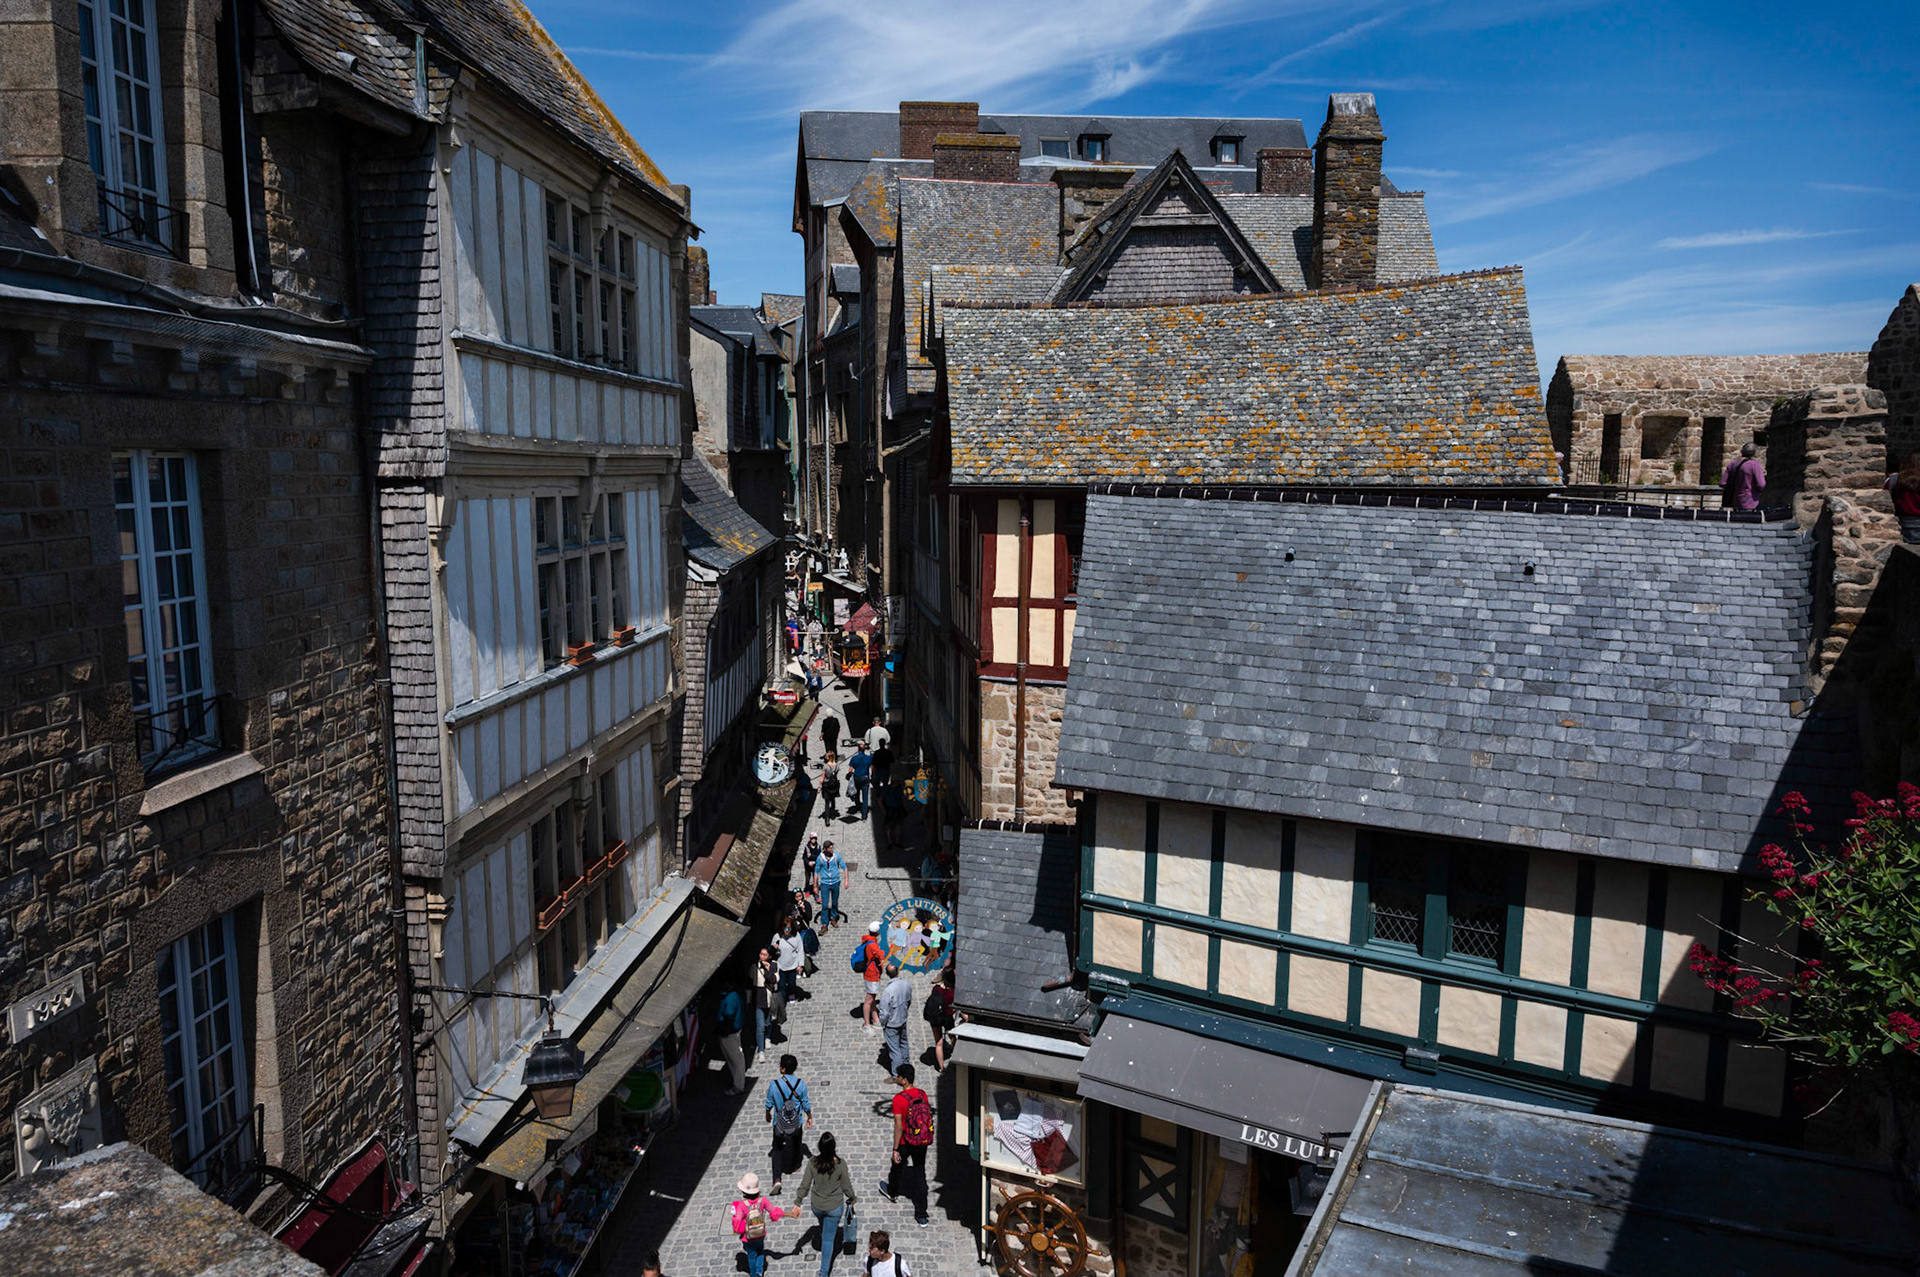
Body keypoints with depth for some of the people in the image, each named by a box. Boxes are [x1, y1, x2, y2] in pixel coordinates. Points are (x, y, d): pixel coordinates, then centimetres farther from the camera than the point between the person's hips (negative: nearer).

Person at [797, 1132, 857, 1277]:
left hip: (816, 1206, 3)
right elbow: (846, 1186, -11)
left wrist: (798, 1201, 2)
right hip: (834, 1207, -3)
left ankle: (825, 1252, 57)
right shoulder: (840, 1164, -24)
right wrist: (851, 1198, 9)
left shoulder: (812, 1162, -20)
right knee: (829, 1238, 12)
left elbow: (805, 1184, -12)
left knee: (824, 1230, 32)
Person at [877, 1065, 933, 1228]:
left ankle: (892, 1191, 54)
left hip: (906, 1142, -4)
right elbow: (927, 1118, 7)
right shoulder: (922, 1095, -3)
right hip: (922, 1142, 4)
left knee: (897, 1166, 25)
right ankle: (921, 1216, 11)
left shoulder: (899, 1099, -21)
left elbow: (898, 1126, -20)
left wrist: (895, 1149, -14)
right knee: (920, 1175, 10)